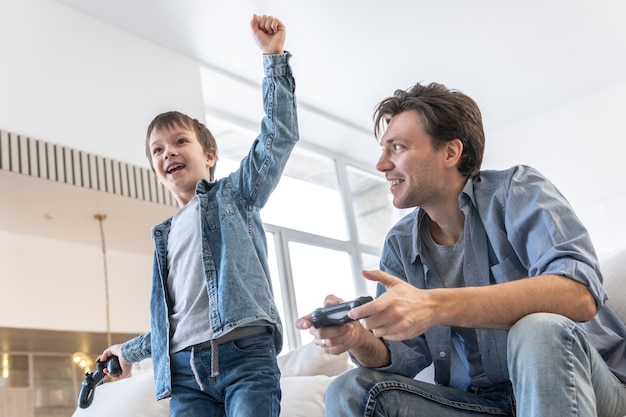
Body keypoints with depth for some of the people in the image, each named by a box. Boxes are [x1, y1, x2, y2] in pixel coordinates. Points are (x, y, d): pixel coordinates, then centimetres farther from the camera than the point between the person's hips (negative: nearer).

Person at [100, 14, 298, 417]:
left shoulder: (234, 194, 11)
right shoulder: (166, 235, 25)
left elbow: (279, 135, -1)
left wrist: (274, 57, -6)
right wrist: (131, 350, 37)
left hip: (245, 354, -4)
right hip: (184, 368, 5)